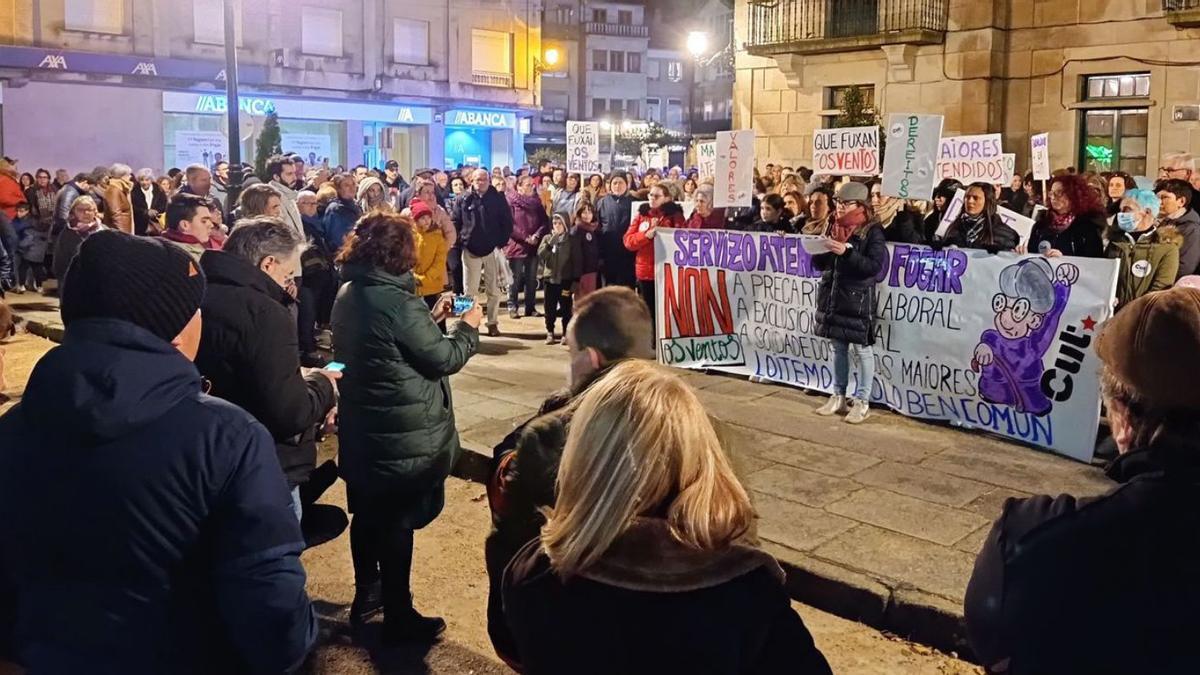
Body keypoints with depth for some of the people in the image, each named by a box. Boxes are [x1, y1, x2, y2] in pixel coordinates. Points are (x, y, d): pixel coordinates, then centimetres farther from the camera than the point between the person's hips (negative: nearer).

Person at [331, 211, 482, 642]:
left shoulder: (349, 294, 4)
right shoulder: (398, 302, -24)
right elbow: (443, 360, -17)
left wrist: (431, 320, 12)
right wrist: (468, 328, -1)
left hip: (362, 425, 8)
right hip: (404, 433, -8)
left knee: (367, 513, 21)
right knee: (397, 523, 3)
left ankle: (366, 594, 37)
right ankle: (398, 618, 16)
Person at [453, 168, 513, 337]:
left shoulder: (499, 199, 1)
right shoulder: (463, 200, 1)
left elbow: (507, 223, 3)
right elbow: (455, 223, 3)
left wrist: (502, 242, -4)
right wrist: (461, 241, -5)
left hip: (492, 249, 0)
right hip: (470, 250, 0)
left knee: (493, 289, 6)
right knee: (469, 289, 5)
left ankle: (493, 323, 15)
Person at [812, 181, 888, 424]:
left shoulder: (872, 231, -7)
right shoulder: (834, 227, 11)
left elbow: (874, 266, -16)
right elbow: (820, 263, 16)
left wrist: (846, 252, -25)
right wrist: (820, 252, -6)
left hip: (858, 298, -6)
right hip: (832, 296, 6)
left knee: (861, 349, -1)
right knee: (838, 348, 13)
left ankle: (862, 402, 6)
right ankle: (839, 397, 21)